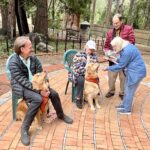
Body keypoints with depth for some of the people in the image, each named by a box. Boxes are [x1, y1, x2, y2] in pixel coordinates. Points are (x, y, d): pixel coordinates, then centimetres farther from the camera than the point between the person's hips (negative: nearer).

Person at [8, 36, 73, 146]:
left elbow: (41, 74, -2)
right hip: (20, 87, -6)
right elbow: (22, 81, -27)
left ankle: (61, 115, 26)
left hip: (34, 84, 6)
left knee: (54, 93, -2)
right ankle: (24, 129, -19)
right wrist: (39, 91, -30)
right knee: (38, 99, -32)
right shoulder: (13, 62, -22)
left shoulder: (33, 58, -4)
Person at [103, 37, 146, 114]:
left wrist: (109, 68, -10)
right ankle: (124, 104, 34)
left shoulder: (127, 51, -26)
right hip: (132, 71, 10)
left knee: (129, 91, 1)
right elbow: (122, 61, 14)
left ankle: (127, 109, 14)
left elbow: (120, 65, -19)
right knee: (127, 89, 19)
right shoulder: (126, 47, 5)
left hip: (136, 72, -10)